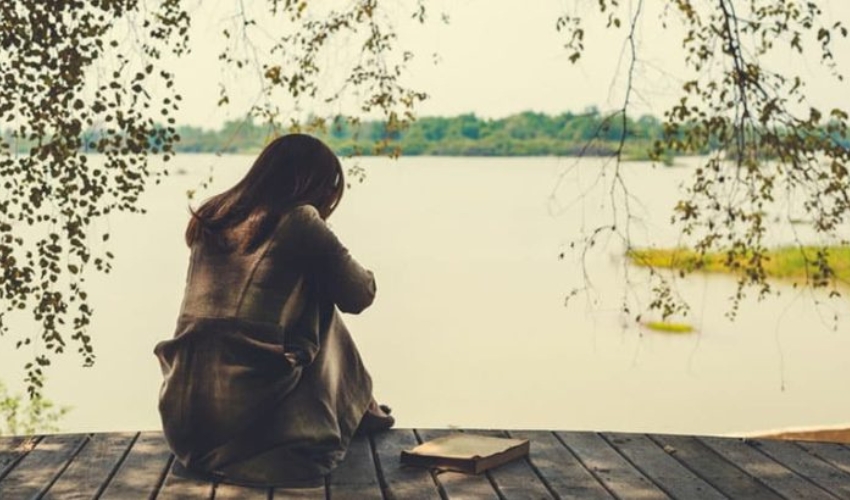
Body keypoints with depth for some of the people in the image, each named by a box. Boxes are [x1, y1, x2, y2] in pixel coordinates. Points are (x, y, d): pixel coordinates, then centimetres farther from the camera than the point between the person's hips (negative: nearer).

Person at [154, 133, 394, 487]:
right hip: (257, 419, -6)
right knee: (319, 311, 17)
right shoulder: (298, 221, -4)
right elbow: (359, 296, 7)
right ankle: (356, 415, 30)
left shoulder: (210, 219, 12)